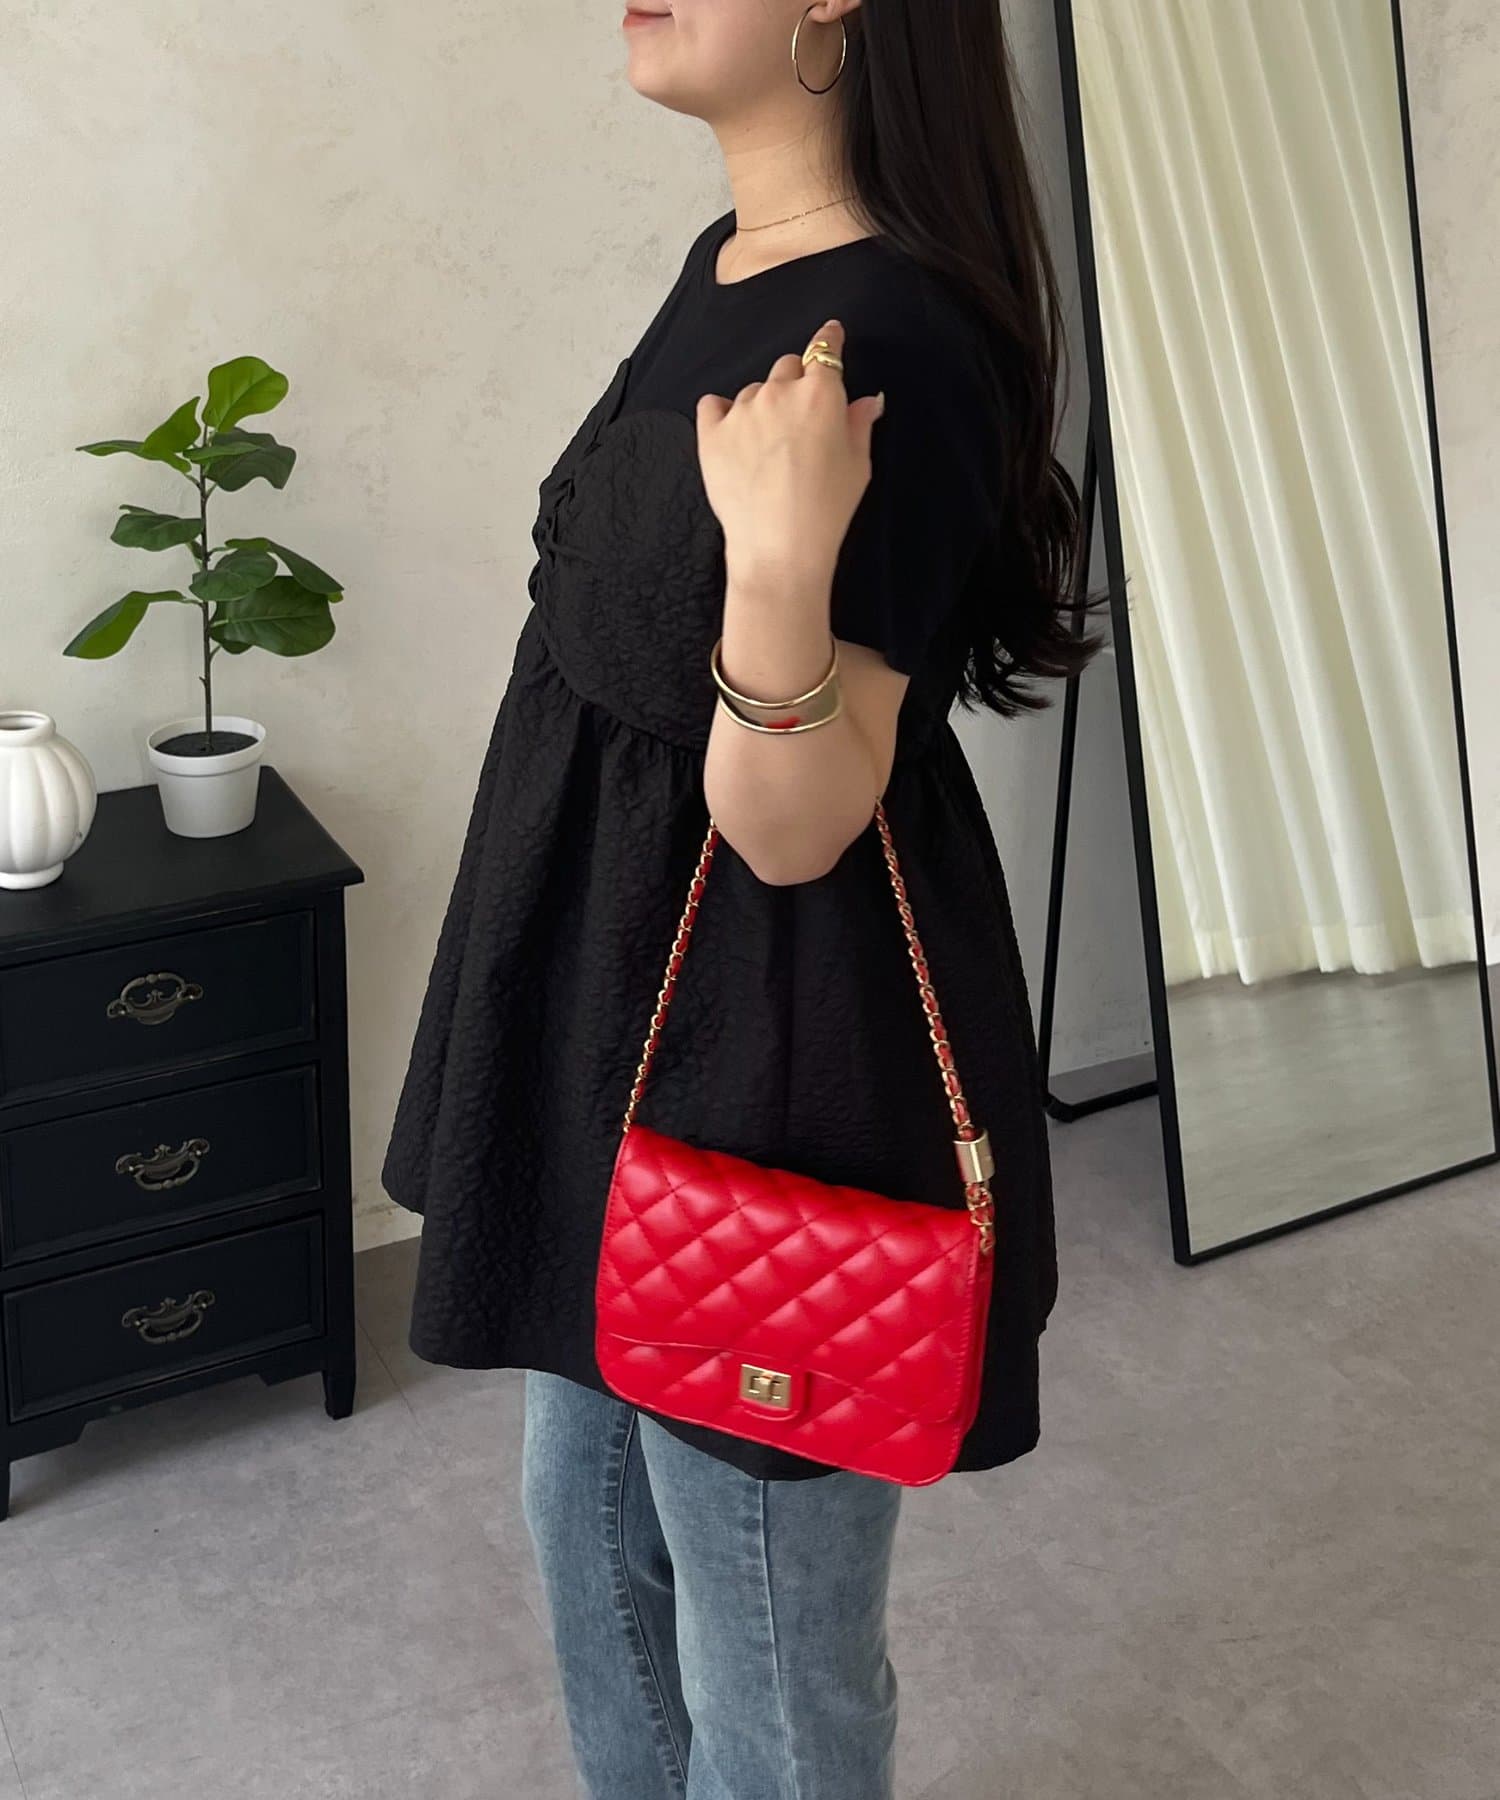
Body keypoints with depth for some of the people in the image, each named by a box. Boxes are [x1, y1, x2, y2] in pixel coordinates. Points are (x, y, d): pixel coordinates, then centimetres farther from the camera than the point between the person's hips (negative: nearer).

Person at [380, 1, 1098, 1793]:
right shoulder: (727, 265, 5)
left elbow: (795, 829, -24)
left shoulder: (887, 342, -25)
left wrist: (781, 565, -40)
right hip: (626, 1003, 10)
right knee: (590, 1517, 27)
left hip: (769, 1050, -10)